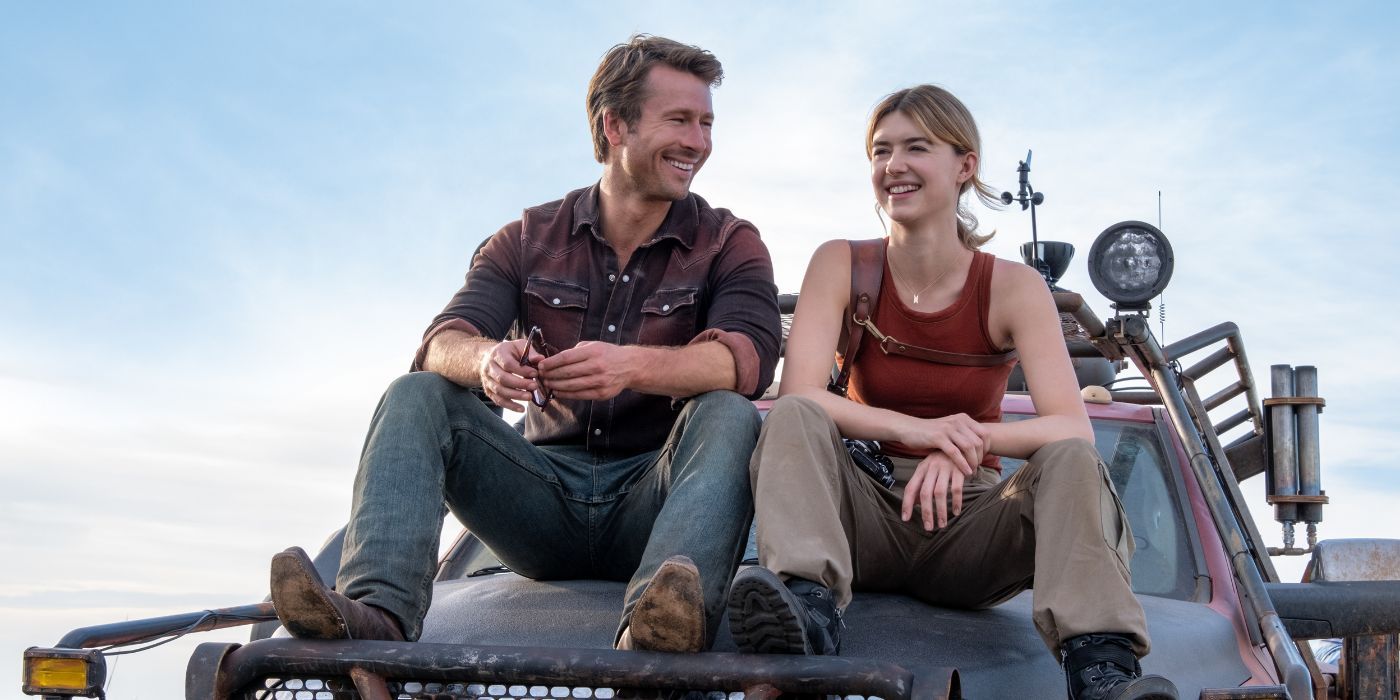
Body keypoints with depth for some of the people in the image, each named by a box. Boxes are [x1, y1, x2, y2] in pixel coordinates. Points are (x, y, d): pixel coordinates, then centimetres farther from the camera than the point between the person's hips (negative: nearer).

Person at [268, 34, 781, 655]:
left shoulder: (728, 244, 4)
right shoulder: (527, 240, 10)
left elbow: (748, 358, -16)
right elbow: (443, 343, -5)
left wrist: (633, 365, -37)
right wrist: (487, 359, -32)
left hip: (652, 499, -2)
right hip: (547, 490, 2)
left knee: (729, 415, -30)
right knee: (416, 396, -15)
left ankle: (656, 624, -57)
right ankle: (375, 614, -39)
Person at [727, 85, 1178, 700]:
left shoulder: (1012, 287, -3)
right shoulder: (841, 266, -1)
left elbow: (1073, 427, -15)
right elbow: (798, 394, -16)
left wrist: (968, 440, -34)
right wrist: (918, 429, -32)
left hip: (968, 521, 0)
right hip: (867, 519, 0)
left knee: (1069, 461, -27)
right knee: (793, 419, -25)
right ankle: (809, 608, -47)